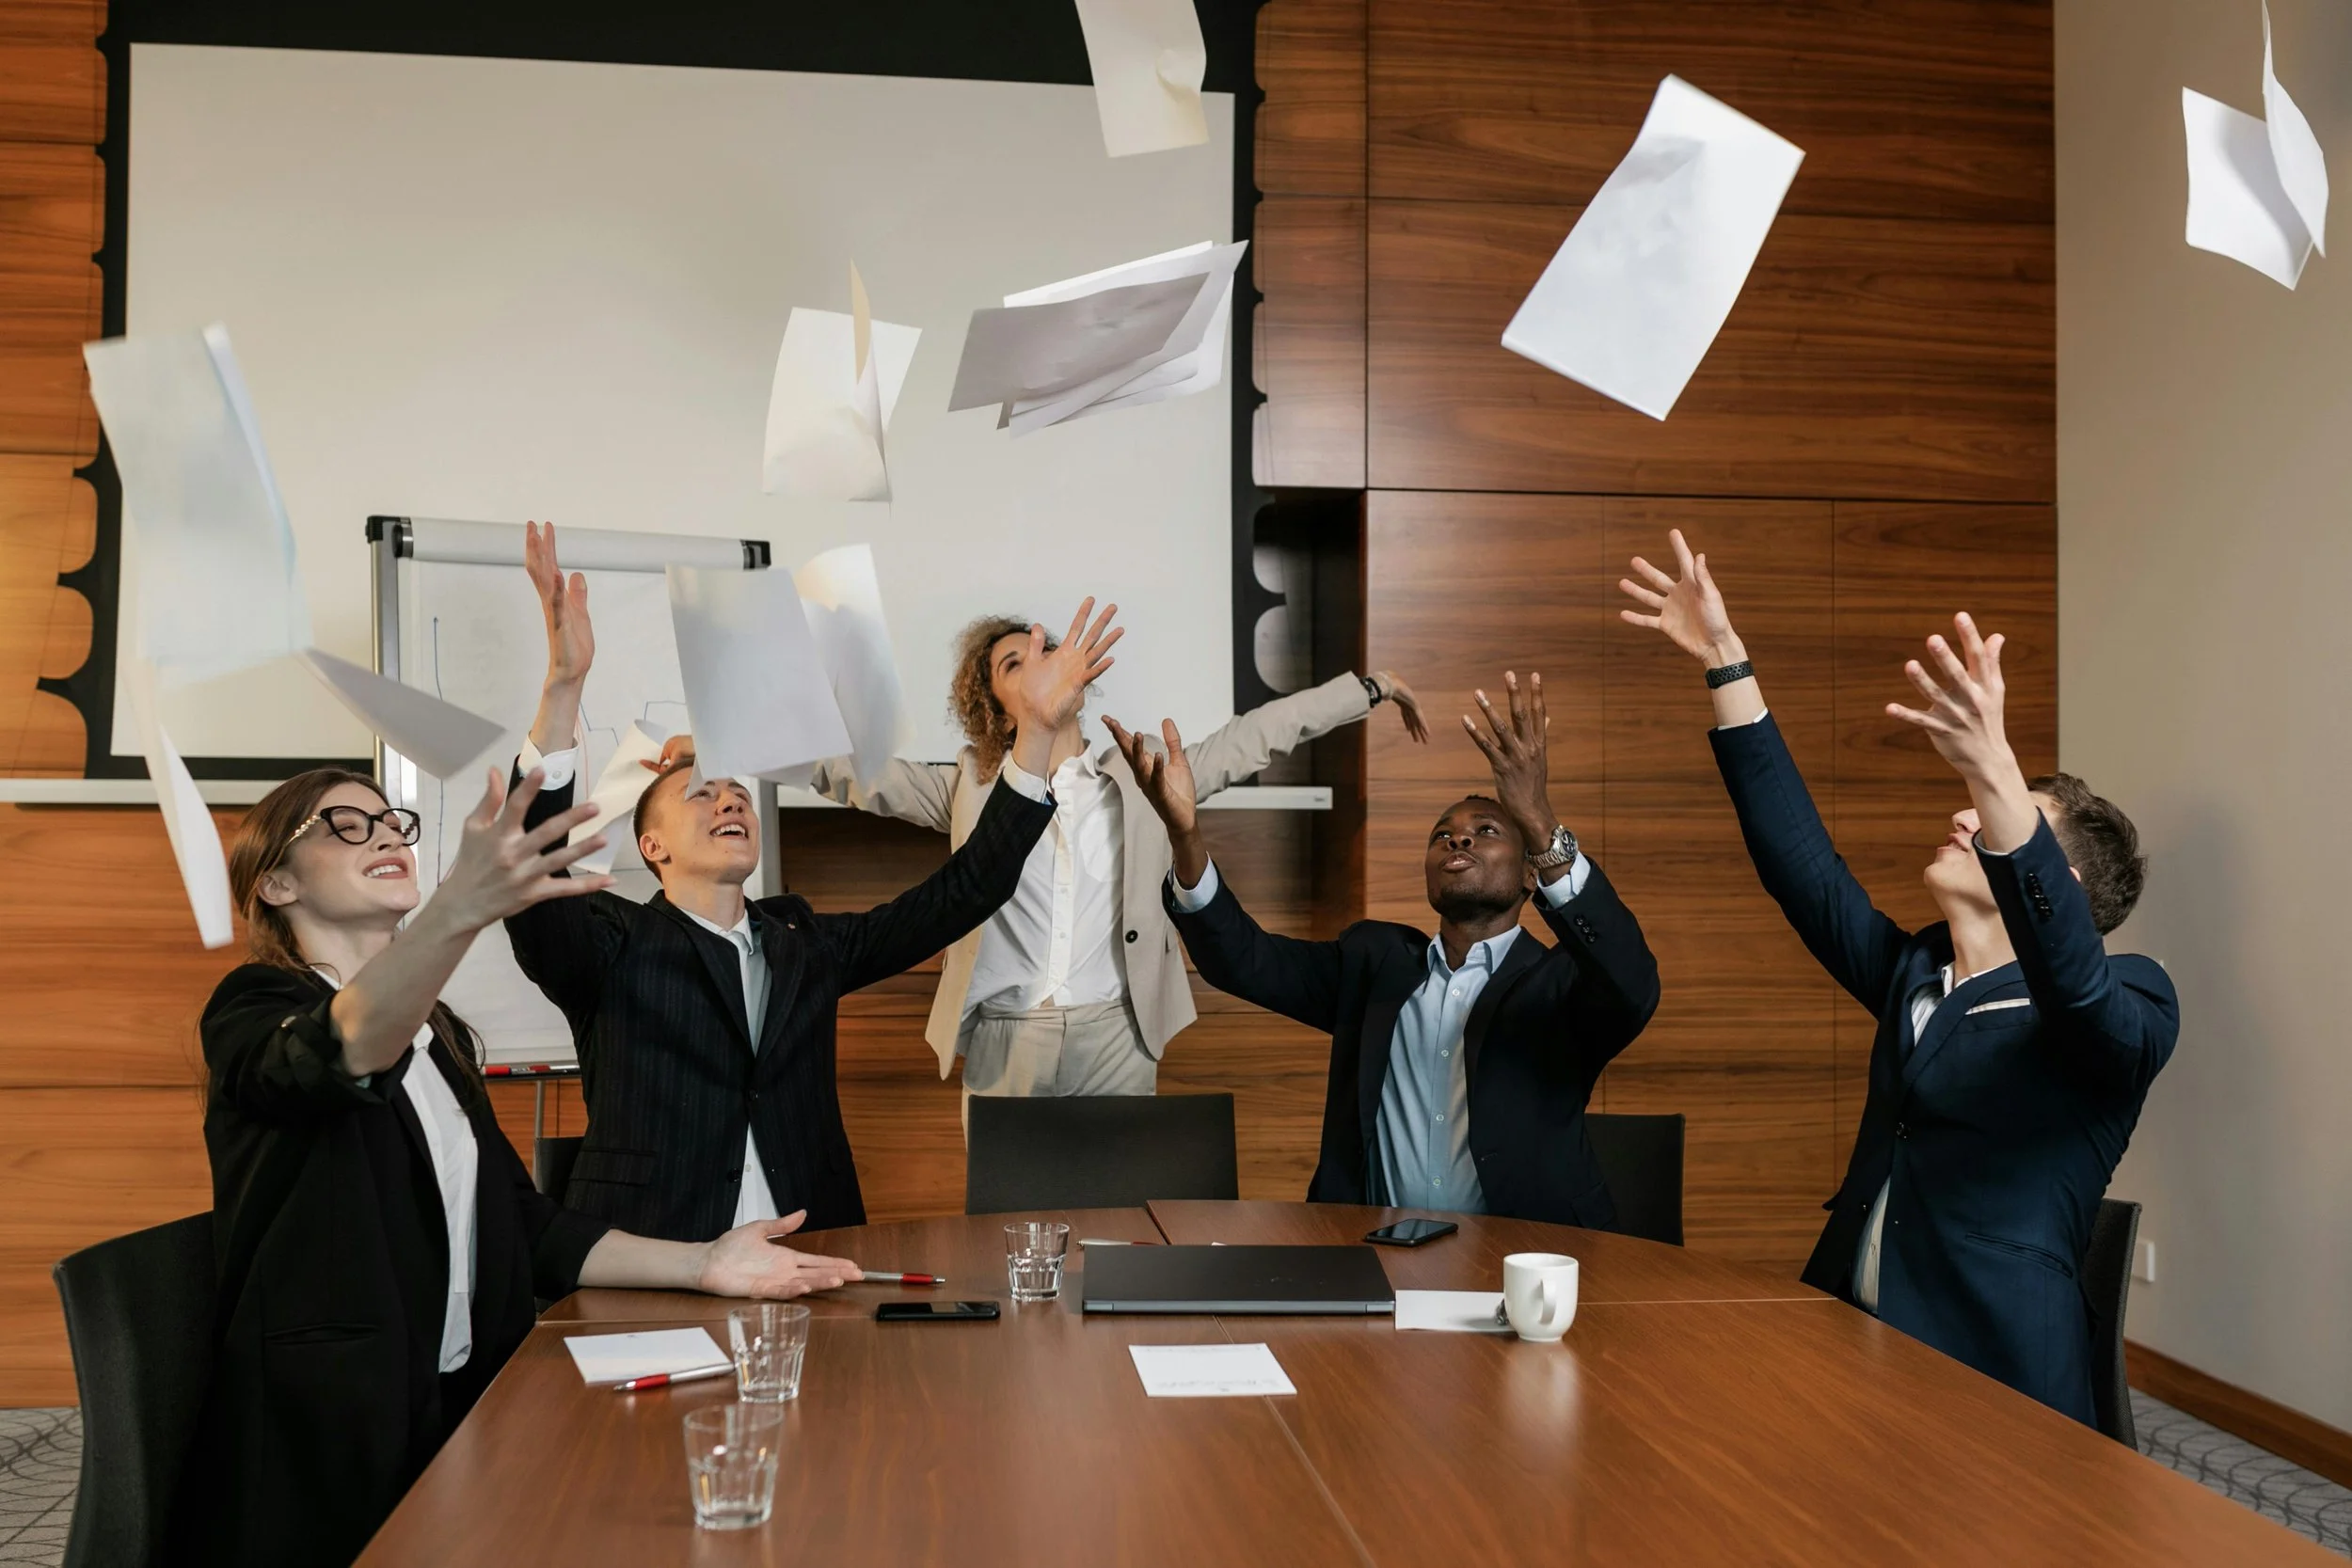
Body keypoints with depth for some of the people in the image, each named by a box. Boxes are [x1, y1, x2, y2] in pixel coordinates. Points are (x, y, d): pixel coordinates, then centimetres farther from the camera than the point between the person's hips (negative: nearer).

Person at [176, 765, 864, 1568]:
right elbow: (347, 1050, -34)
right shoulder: (255, 1011, -9)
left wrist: (697, 1264, -2)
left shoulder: (436, 1032, 14)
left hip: (456, 1417, 7)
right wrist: (462, 908, -52)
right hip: (321, 1445, -7)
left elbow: (519, 1223, 10)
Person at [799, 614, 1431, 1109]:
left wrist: (1370, 687, 14)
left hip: (1115, 1040, 1)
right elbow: (863, 775, 11)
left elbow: (1256, 735, 12)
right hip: (1005, 1046, 0)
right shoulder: (974, 786, 9)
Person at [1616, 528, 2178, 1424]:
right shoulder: (1914, 975, 16)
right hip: (1851, 1352, 5)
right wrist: (1726, 662, 8)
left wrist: (1993, 768, -41)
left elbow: (2067, 970, -25)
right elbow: (1801, 861, 11)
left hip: (1991, 1383, -5)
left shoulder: (2128, 1004, -2)